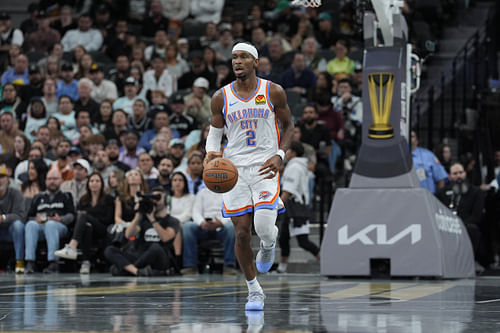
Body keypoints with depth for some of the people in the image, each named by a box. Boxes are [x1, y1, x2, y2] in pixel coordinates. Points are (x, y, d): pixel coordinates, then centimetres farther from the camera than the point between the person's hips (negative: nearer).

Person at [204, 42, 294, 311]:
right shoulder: (221, 97, 2)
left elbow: (288, 125, 9)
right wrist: (211, 152, -8)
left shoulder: (273, 92, -2)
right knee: (242, 232, -1)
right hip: (234, 168, 2)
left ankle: (269, 244, 19)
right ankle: (254, 292, 14)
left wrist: (279, 155, -7)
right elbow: (215, 131, 13)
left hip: (265, 167, -2)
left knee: (263, 226, -20)